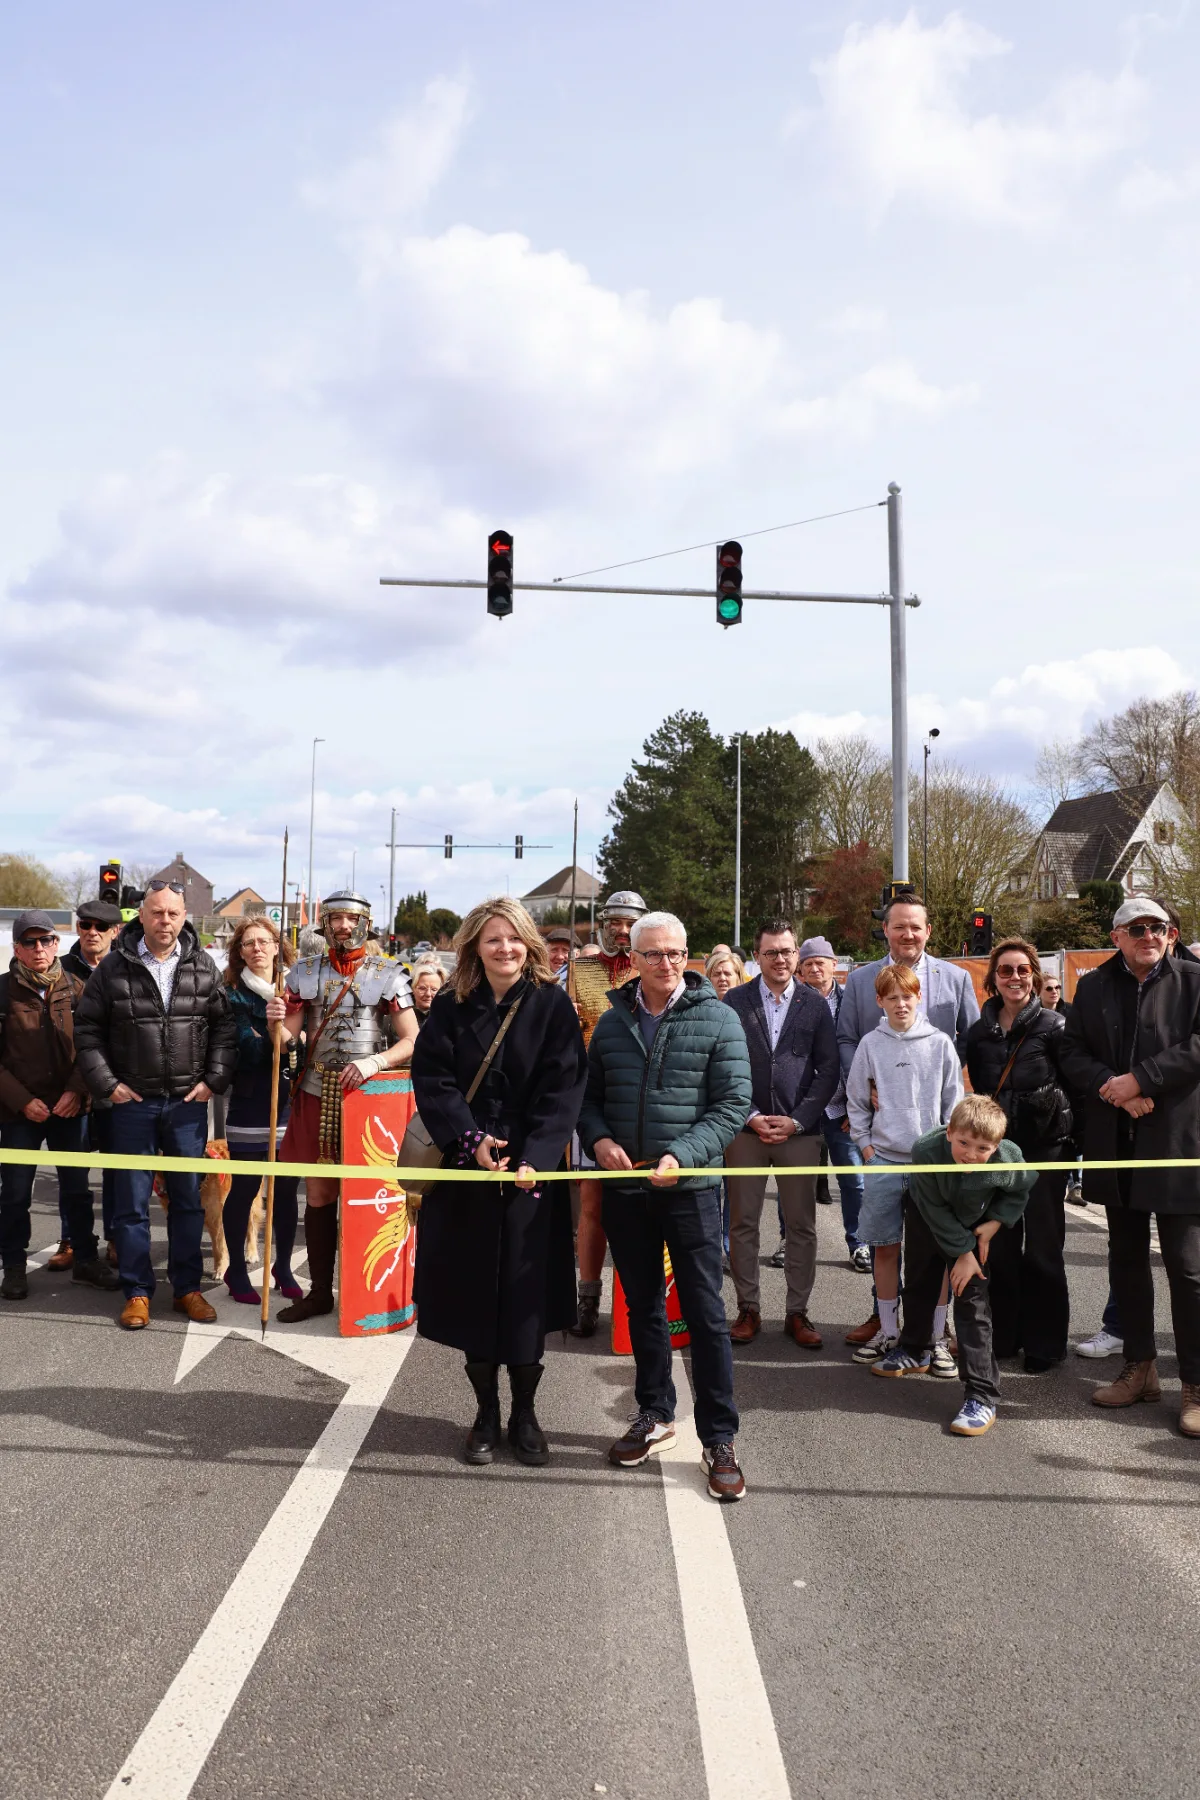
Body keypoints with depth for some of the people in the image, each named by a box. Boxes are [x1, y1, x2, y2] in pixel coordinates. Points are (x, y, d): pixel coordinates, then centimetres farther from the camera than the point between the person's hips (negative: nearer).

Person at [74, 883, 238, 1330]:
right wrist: (106, 1083, -5)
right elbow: (87, 1029, 1)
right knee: (132, 1202, 6)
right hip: (133, 1102, -1)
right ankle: (137, 1292, 17)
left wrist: (213, 1080, -2)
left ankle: (188, 1288, 21)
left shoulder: (204, 969, 1)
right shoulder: (115, 968, -3)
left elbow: (224, 1028, 6)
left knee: (188, 1199, 9)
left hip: (188, 1103, 1)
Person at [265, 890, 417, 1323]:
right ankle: (319, 1291, 21)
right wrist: (276, 1023, -18)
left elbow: (412, 1041, -5)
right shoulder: (304, 972, 6)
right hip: (317, 1097, 3)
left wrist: (375, 1062, -22)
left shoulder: (388, 974, -3)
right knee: (318, 1196, 10)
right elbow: (289, 1037, 5)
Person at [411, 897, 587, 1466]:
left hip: (531, 1170, -1)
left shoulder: (553, 1005, -3)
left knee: (525, 1290, 5)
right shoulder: (451, 1008, 3)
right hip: (466, 1170, 2)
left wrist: (534, 1157, -19)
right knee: (471, 1291, 7)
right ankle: (486, 1412, 23)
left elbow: (562, 1089, -8)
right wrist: (470, 1138, -17)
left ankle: (524, 1413, 22)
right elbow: (431, 1078, -3)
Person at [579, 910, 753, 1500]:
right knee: (642, 1306, 16)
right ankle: (655, 1415, 33)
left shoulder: (718, 1019, -4)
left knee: (705, 1313, 1)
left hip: (690, 1187, -4)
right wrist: (598, 1138, -10)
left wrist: (683, 1155, -20)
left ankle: (719, 1440, 13)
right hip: (624, 1187, 4)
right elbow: (589, 1094, 11)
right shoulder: (612, 1022, 7)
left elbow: (734, 1103, -8)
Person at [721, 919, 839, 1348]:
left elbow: (828, 1070, 2)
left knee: (802, 1226, 6)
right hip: (746, 1127, 0)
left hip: (800, 1130, 1)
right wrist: (750, 1117, -7)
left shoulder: (815, 1005, 5)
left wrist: (796, 1120, -7)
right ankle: (748, 1309, 17)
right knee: (742, 1223, 5)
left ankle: (798, 1312, 18)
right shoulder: (735, 1002, 3)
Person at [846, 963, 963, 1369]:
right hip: (883, 1158, 1)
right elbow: (856, 1099, 10)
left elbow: (954, 1100, 5)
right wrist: (865, 1144, 4)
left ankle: (936, 1338, 12)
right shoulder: (870, 1044, 2)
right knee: (885, 1248, 8)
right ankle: (888, 1331, 21)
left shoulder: (939, 1043, 1)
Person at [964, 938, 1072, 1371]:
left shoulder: (1053, 1026, -5)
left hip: (1043, 1148, -4)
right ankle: (1004, 1335, 23)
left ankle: (1045, 1343, 16)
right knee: (1000, 1246, 10)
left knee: (1042, 1248, 3)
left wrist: (1070, 1137, -8)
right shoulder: (979, 1032, 6)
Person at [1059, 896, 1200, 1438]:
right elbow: (1073, 1053, 4)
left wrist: (1140, 1079, -16)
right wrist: (1112, 1088, -13)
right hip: (1116, 1145, 4)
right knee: (1126, 1261, 14)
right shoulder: (1093, 987, 10)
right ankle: (1140, 1368, 27)